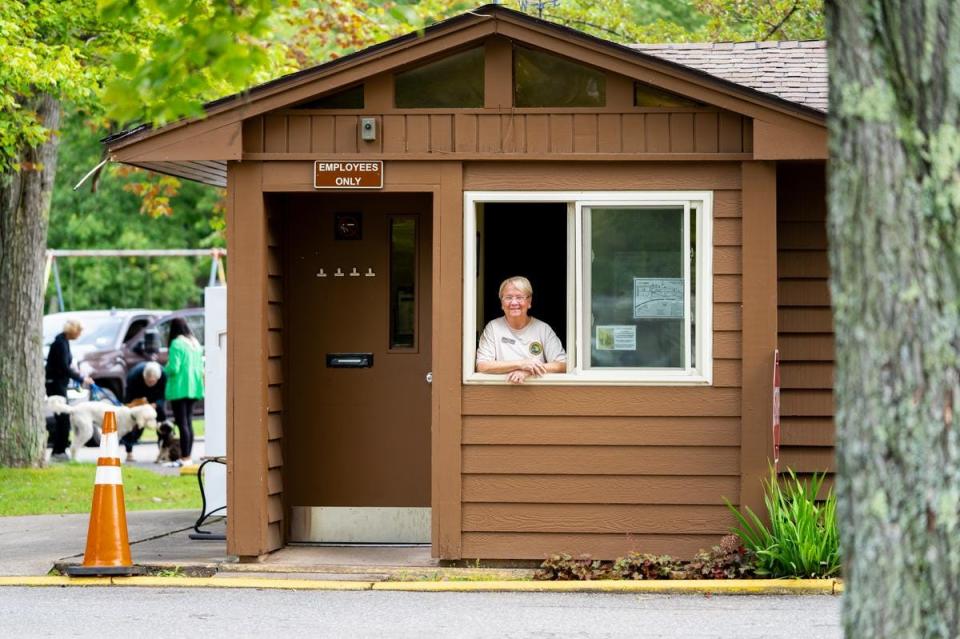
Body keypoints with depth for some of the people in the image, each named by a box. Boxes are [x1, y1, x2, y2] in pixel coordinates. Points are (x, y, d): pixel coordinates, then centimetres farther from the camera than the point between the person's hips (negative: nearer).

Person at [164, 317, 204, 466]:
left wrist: (166, 369, 2)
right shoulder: (195, 344, 12)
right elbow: (200, 366, 15)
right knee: (188, 422, 13)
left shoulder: (177, 344, -14)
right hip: (193, 388, 8)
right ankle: (188, 457, 15)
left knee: (182, 423, -8)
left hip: (179, 388, -8)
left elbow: (173, 368, -17)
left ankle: (185, 457, -11)